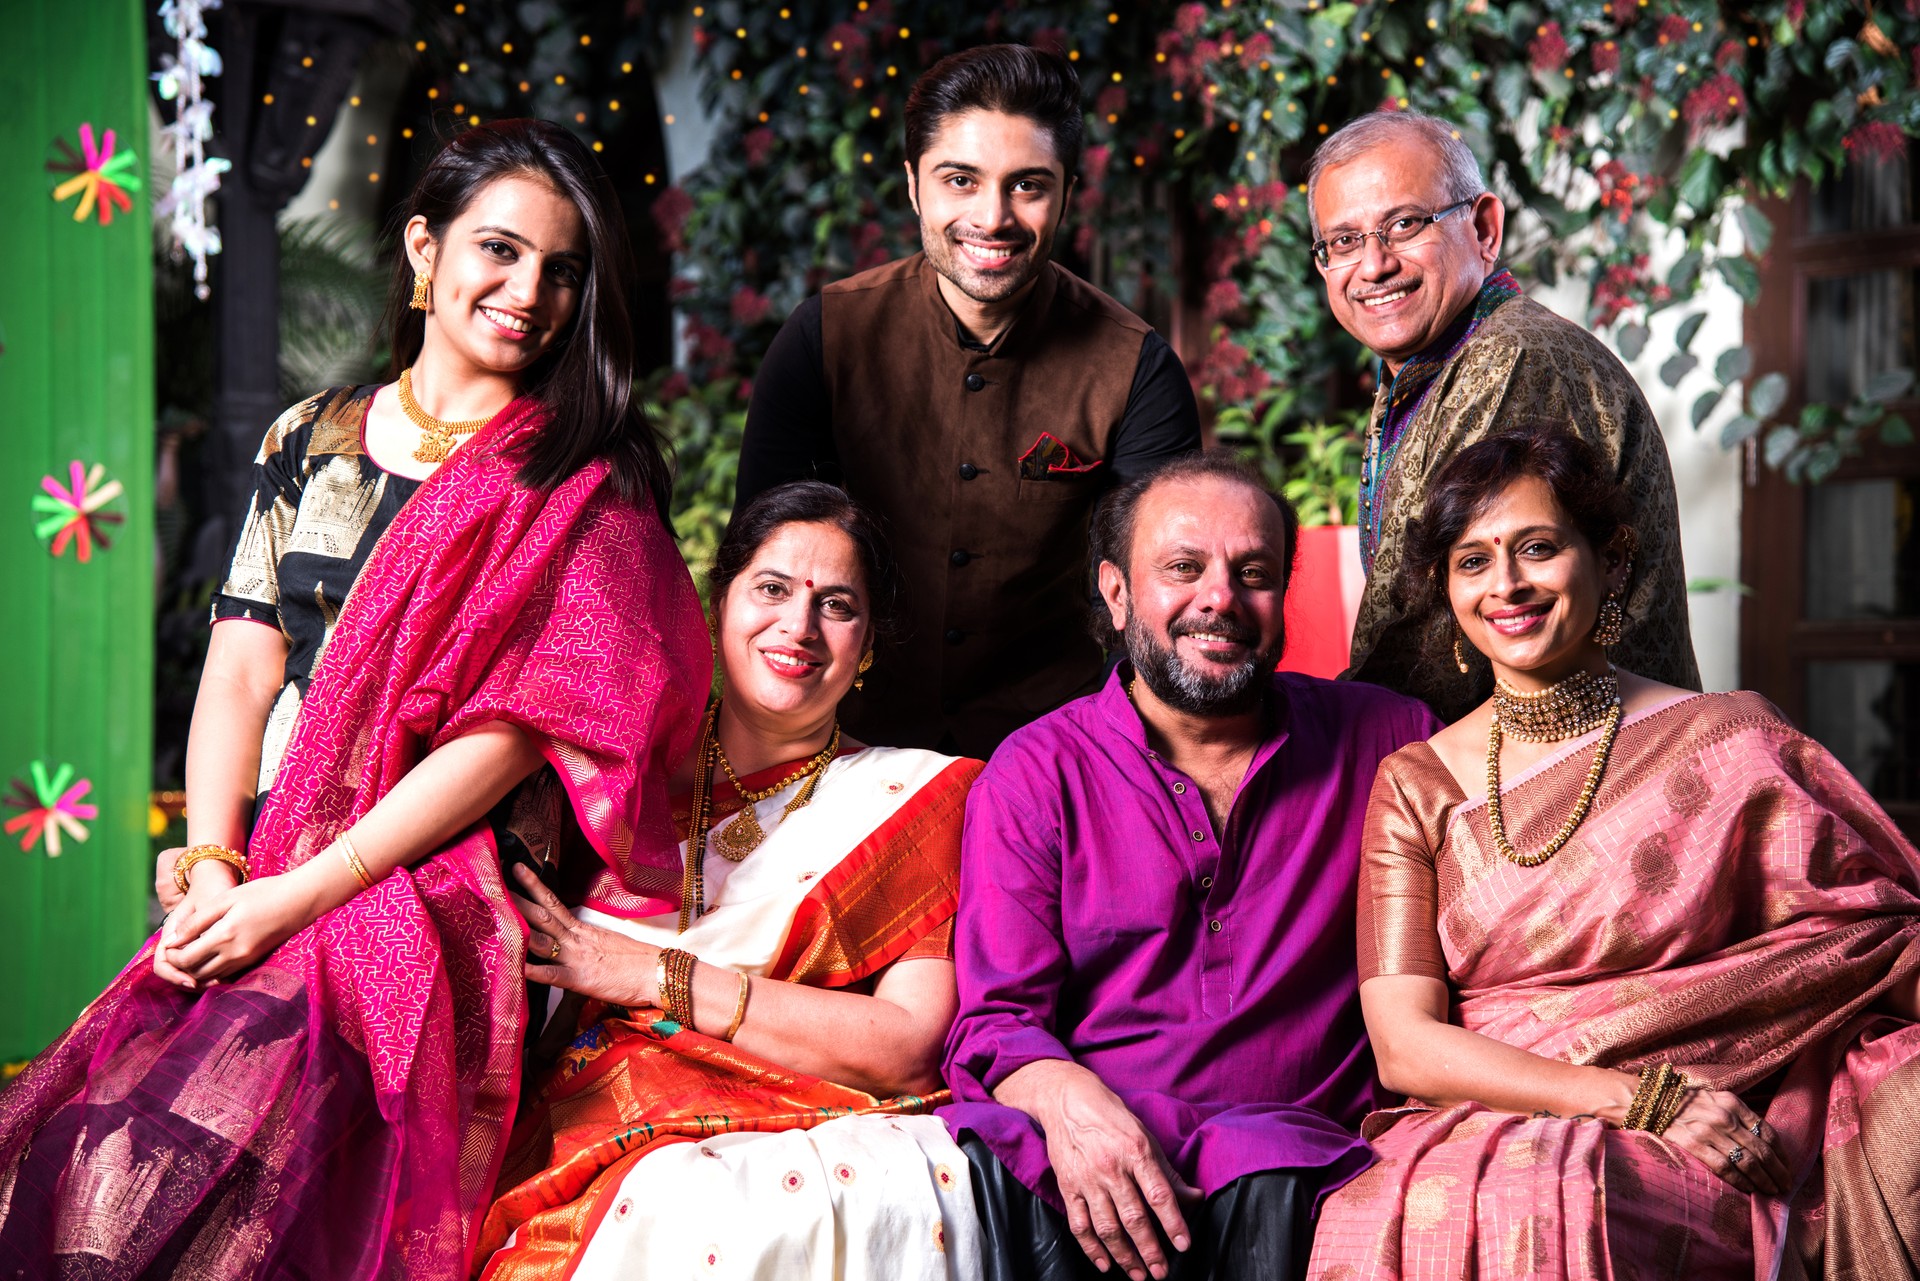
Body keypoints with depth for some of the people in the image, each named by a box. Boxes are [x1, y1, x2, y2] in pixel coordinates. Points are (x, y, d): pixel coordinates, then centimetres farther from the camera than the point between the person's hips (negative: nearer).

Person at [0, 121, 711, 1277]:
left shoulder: (587, 481, 3)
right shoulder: (310, 441, 17)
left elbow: (514, 726, -7)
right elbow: (243, 668, 10)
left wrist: (300, 894, -13)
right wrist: (213, 867, -7)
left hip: (437, 891, -4)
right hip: (258, 894, 4)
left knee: (171, 1171, -27)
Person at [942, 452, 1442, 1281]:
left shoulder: (1377, 741, 13)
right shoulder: (1034, 773, 9)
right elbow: (996, 1018, 0)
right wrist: (1069, 1100, -23)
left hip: (1287, 1138, 0)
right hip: (1089, 1145, 0)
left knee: (1271, 1187, -36)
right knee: (997, 1172, -34)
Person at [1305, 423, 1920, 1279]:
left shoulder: (1730, 744, 4)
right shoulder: (1418, 785, 9)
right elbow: (1405, 1045, -1)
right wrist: (1646, 1099, -14)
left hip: (1700, 1176, -2)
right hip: (1472, 1136, 2)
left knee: (1551, 1204, -36)